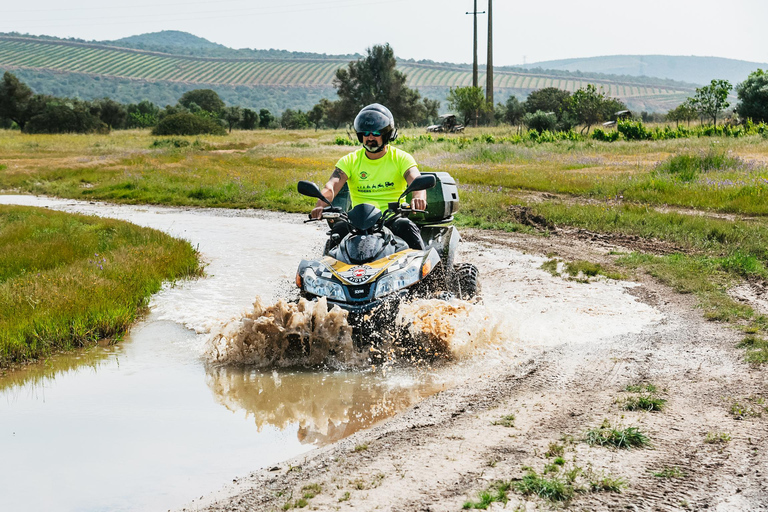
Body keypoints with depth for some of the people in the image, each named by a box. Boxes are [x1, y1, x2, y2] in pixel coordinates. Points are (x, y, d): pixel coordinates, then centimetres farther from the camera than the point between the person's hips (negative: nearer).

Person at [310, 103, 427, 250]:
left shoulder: (401, 158, 6)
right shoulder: (350, 160, 10)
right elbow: (331, 186, -4)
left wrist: (419, 199, -38)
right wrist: (321, 205, -28)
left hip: (393, 218, -1)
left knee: (406, 226, -34)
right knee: (339, 229, -30)